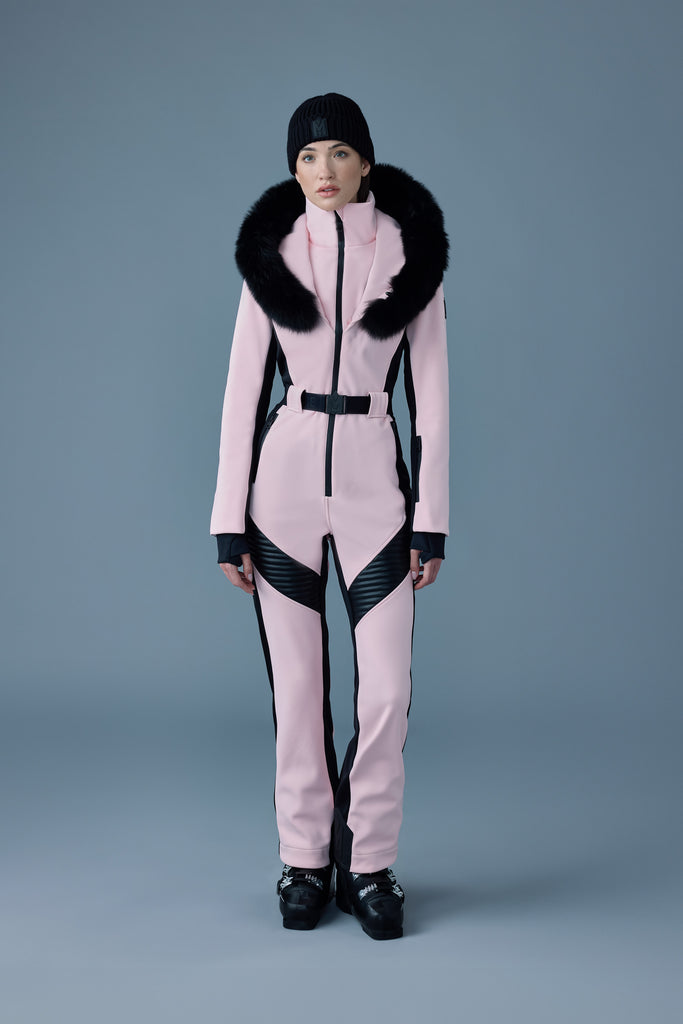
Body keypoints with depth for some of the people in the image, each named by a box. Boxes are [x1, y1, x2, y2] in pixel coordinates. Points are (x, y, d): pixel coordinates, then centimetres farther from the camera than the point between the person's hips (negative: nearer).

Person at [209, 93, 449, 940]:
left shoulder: (410, 252, 2)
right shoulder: (271, 255, 4)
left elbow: (431, 393, 1)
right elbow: (243, 389, 2)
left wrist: (431, 518, -4)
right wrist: (229, 520, -2)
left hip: (375, 476, 0)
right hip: (285, 473, 1)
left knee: (386, 689, -3)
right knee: (296, 685, 5)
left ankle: (369, 867, 14)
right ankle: (305, 862, 20)